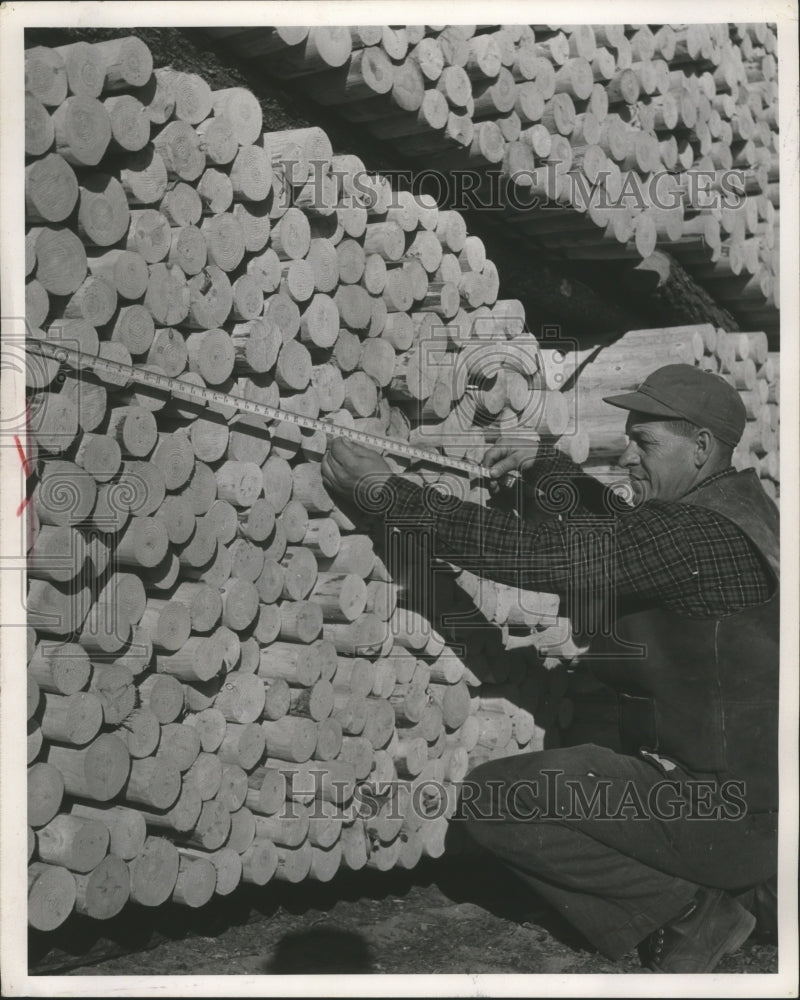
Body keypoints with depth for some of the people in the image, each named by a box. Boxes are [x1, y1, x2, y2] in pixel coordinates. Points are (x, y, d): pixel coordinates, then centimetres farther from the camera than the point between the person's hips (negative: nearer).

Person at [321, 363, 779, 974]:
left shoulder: (701, 533, -22)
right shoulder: (730, 510, 9)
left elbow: (541, 552, -25)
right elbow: (606, 537, 19)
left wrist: (389, 491, -21)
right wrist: (549, 471, 5)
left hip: (731, 809, -10)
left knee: (496, 798, -14)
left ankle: (696, 908, -4)